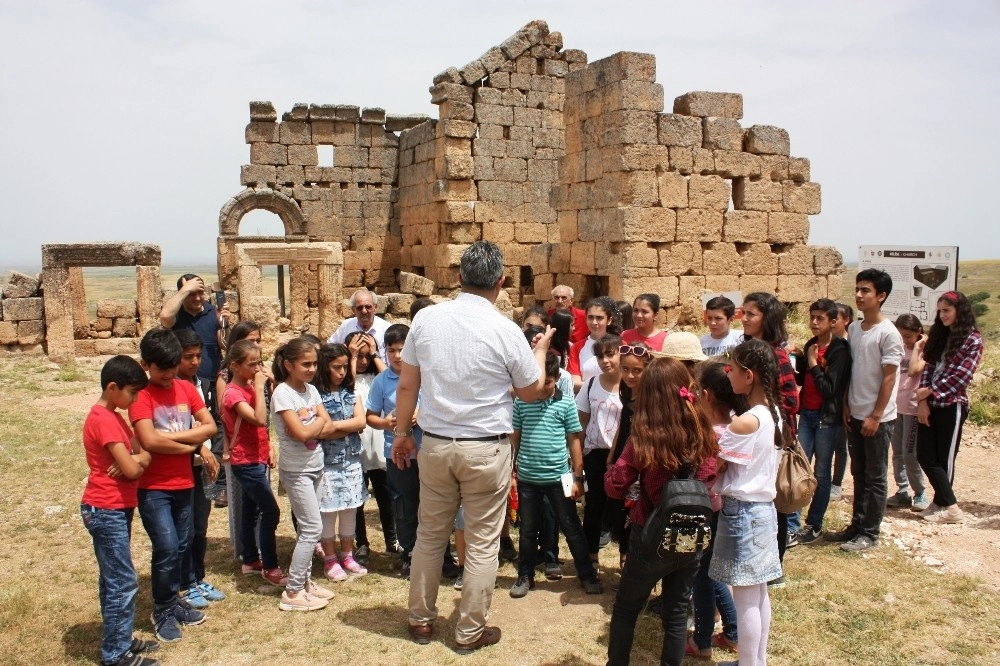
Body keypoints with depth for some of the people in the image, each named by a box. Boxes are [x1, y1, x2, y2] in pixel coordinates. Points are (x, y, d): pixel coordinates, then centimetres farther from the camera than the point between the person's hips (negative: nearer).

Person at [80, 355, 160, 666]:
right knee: (124, 583, -4)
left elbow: (144, 454, 9)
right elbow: (131, 469, -23)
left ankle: (119, 640, 27)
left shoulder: (113, 417, 11)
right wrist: (135, 461, -2)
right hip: (107, 510, -10)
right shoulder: (104, 420, -20)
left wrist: (135, 460, -13)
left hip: (116, 508, 10)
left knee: (113, 579, 17)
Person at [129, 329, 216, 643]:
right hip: (153, 488, -5)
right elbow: (150, 441, -24)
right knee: (167, 548, -7)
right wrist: (192, 444, -13)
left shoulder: (186, 390, 4)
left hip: (184, 484, 5)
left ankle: (174, 600, 33)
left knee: (182, 547, 14)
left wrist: (171, 436, -14)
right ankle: (162, 611, 13)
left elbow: (210, 426, -1)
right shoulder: (141, 396, -12)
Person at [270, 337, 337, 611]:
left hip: (315, 466, 7)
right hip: (296, 469, -7)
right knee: (313, 528, -8)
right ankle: (292, 592, 1)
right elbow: (300, 433, -23)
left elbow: (329, 428, 2)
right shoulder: (282, 393, -15)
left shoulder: (311, 390, 7)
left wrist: (311, 429, -15)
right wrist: (319, 422, -6)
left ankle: (304, 580, 23)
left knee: (309, 528, 12)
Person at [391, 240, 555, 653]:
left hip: (435, 445, 4)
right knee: (482, 543, 10)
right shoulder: (506, 331, -12)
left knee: (430, 535, 18)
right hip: (486, 450, -3)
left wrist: (402, 433, 16)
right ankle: (470, 631, 22)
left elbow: (407, 386, 3)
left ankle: (421, 620, 32)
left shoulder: (426, 319, -3)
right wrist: (541, 350, 18)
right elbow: (532, 392, 1)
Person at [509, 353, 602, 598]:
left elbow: (574, 441, 1)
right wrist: (511, 472, 3)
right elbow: (514, 438, 5)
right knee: (528, 529, 14)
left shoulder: (566, 403, -4)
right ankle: (525, 576, 29)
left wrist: (578, 478, 0)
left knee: (571, 527, 9)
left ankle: (587, 574, 24)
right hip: (527, 478, 1)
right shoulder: (520, 402, -2)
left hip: (558, 477, -1)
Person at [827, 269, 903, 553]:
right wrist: (847, 406, 7)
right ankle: (857, 525, 27)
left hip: (877, 418, -7)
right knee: (859, 474, 16)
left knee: (875, 477, 4)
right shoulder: (853, 329, 7)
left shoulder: (888, 334, -14)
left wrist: (875, 416, -15)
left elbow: (889, 378, -14)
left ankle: (870, 533, 14)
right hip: (855, 415, 7)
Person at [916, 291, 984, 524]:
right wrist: (922, 402, -5)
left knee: (944, 458, -1)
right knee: (925, 455, 4)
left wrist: (929, 391, -10)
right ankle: (945, 503, 16)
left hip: (952, 405, -6)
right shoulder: (938, 336, 13)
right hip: (930, 405, 6)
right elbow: (928, 368, 6)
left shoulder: (973, 340, -6)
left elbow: (959, 377, -13)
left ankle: (948, 507, 10)